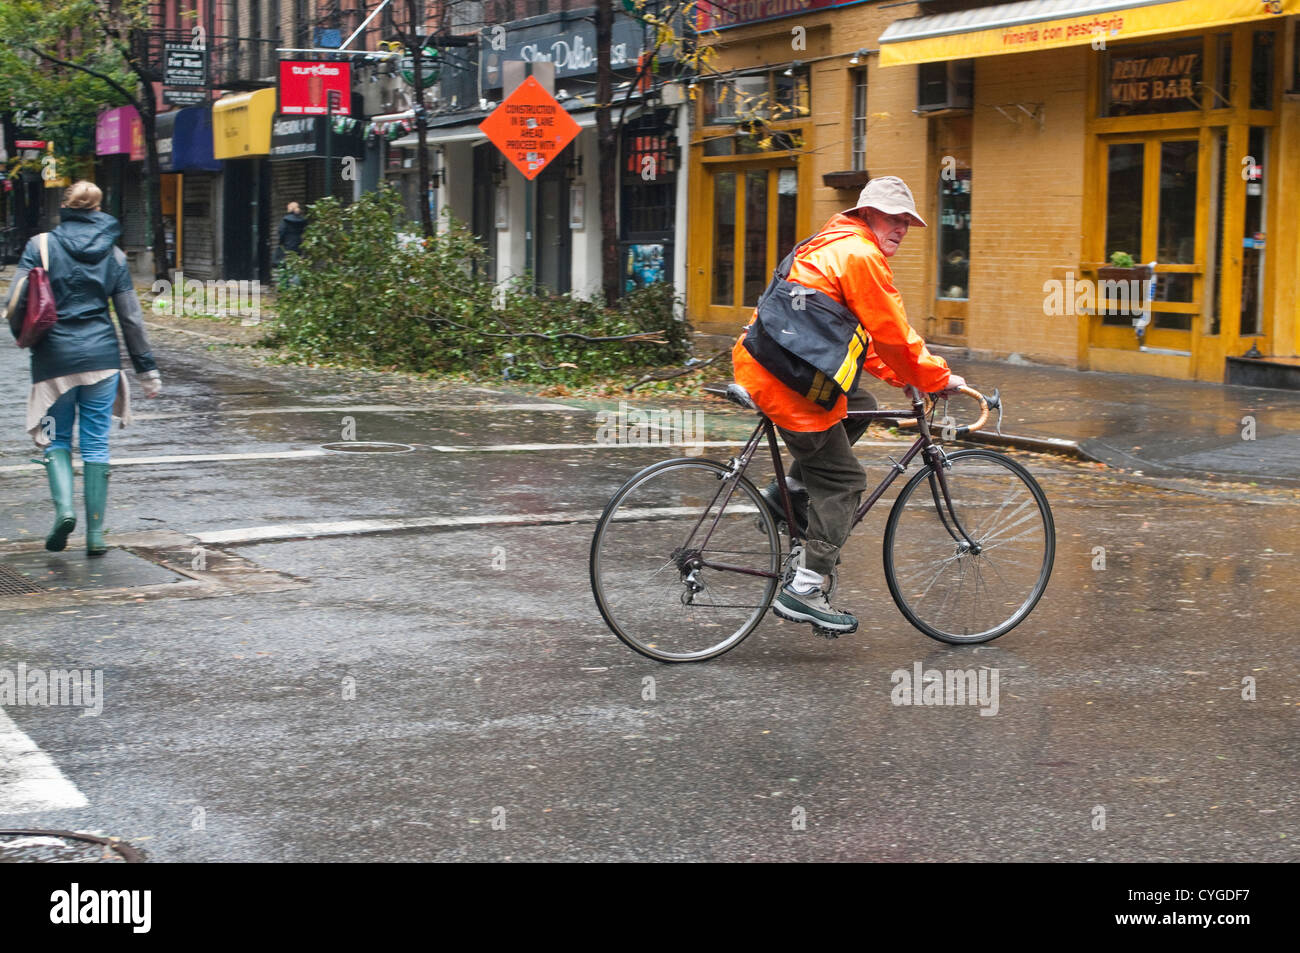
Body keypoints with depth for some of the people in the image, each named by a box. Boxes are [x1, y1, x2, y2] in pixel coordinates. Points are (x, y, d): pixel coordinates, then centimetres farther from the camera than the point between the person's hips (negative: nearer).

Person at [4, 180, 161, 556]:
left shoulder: (40, 246, -2)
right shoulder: (113, 253, 5)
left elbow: (16, 302, -6)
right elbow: (131, 317, 5)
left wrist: (22, 336, 14)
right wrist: (147, 368, 11)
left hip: (54, 356, -1)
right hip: (102, 355, 1)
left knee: (56, 438, 13)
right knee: (96, 443, 6)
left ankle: (64, 507, -11)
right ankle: (95, 533, 6)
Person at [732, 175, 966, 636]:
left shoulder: (835, 246, 23)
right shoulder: (860, 255, -10)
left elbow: (863, 333, 26)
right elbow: (892, 334, -11)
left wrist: (901, 375, 20)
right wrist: (937, 378, 0)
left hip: (761, 363, 10)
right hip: (785, 378, -10)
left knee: (860, 407, 22)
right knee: (843, 479, -3)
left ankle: (788, 493, 18)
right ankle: (807, 590, -3)